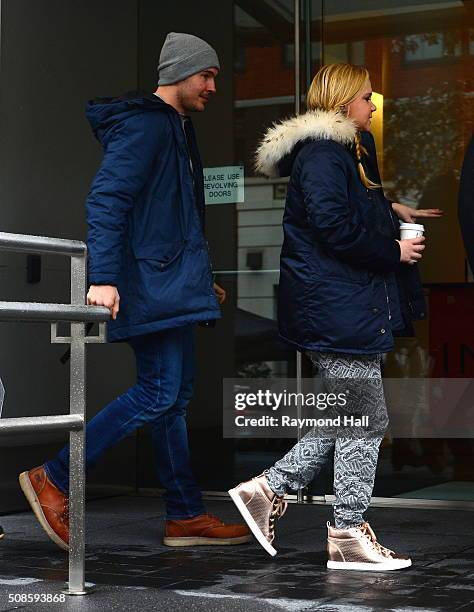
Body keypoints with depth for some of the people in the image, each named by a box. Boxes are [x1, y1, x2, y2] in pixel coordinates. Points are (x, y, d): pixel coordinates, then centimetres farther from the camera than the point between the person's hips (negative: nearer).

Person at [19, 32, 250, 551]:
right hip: (151, 287, -10)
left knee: (174, 396, 10)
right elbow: (105, 199, -20)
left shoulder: (176, 129, 20)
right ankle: (54, 479, -3)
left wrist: (201, 278, 27)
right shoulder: (145, 125, -11)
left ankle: (186, 515, 16)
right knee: (158, 394, -11)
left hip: (173, 288, 10)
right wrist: (103, 278, -27)